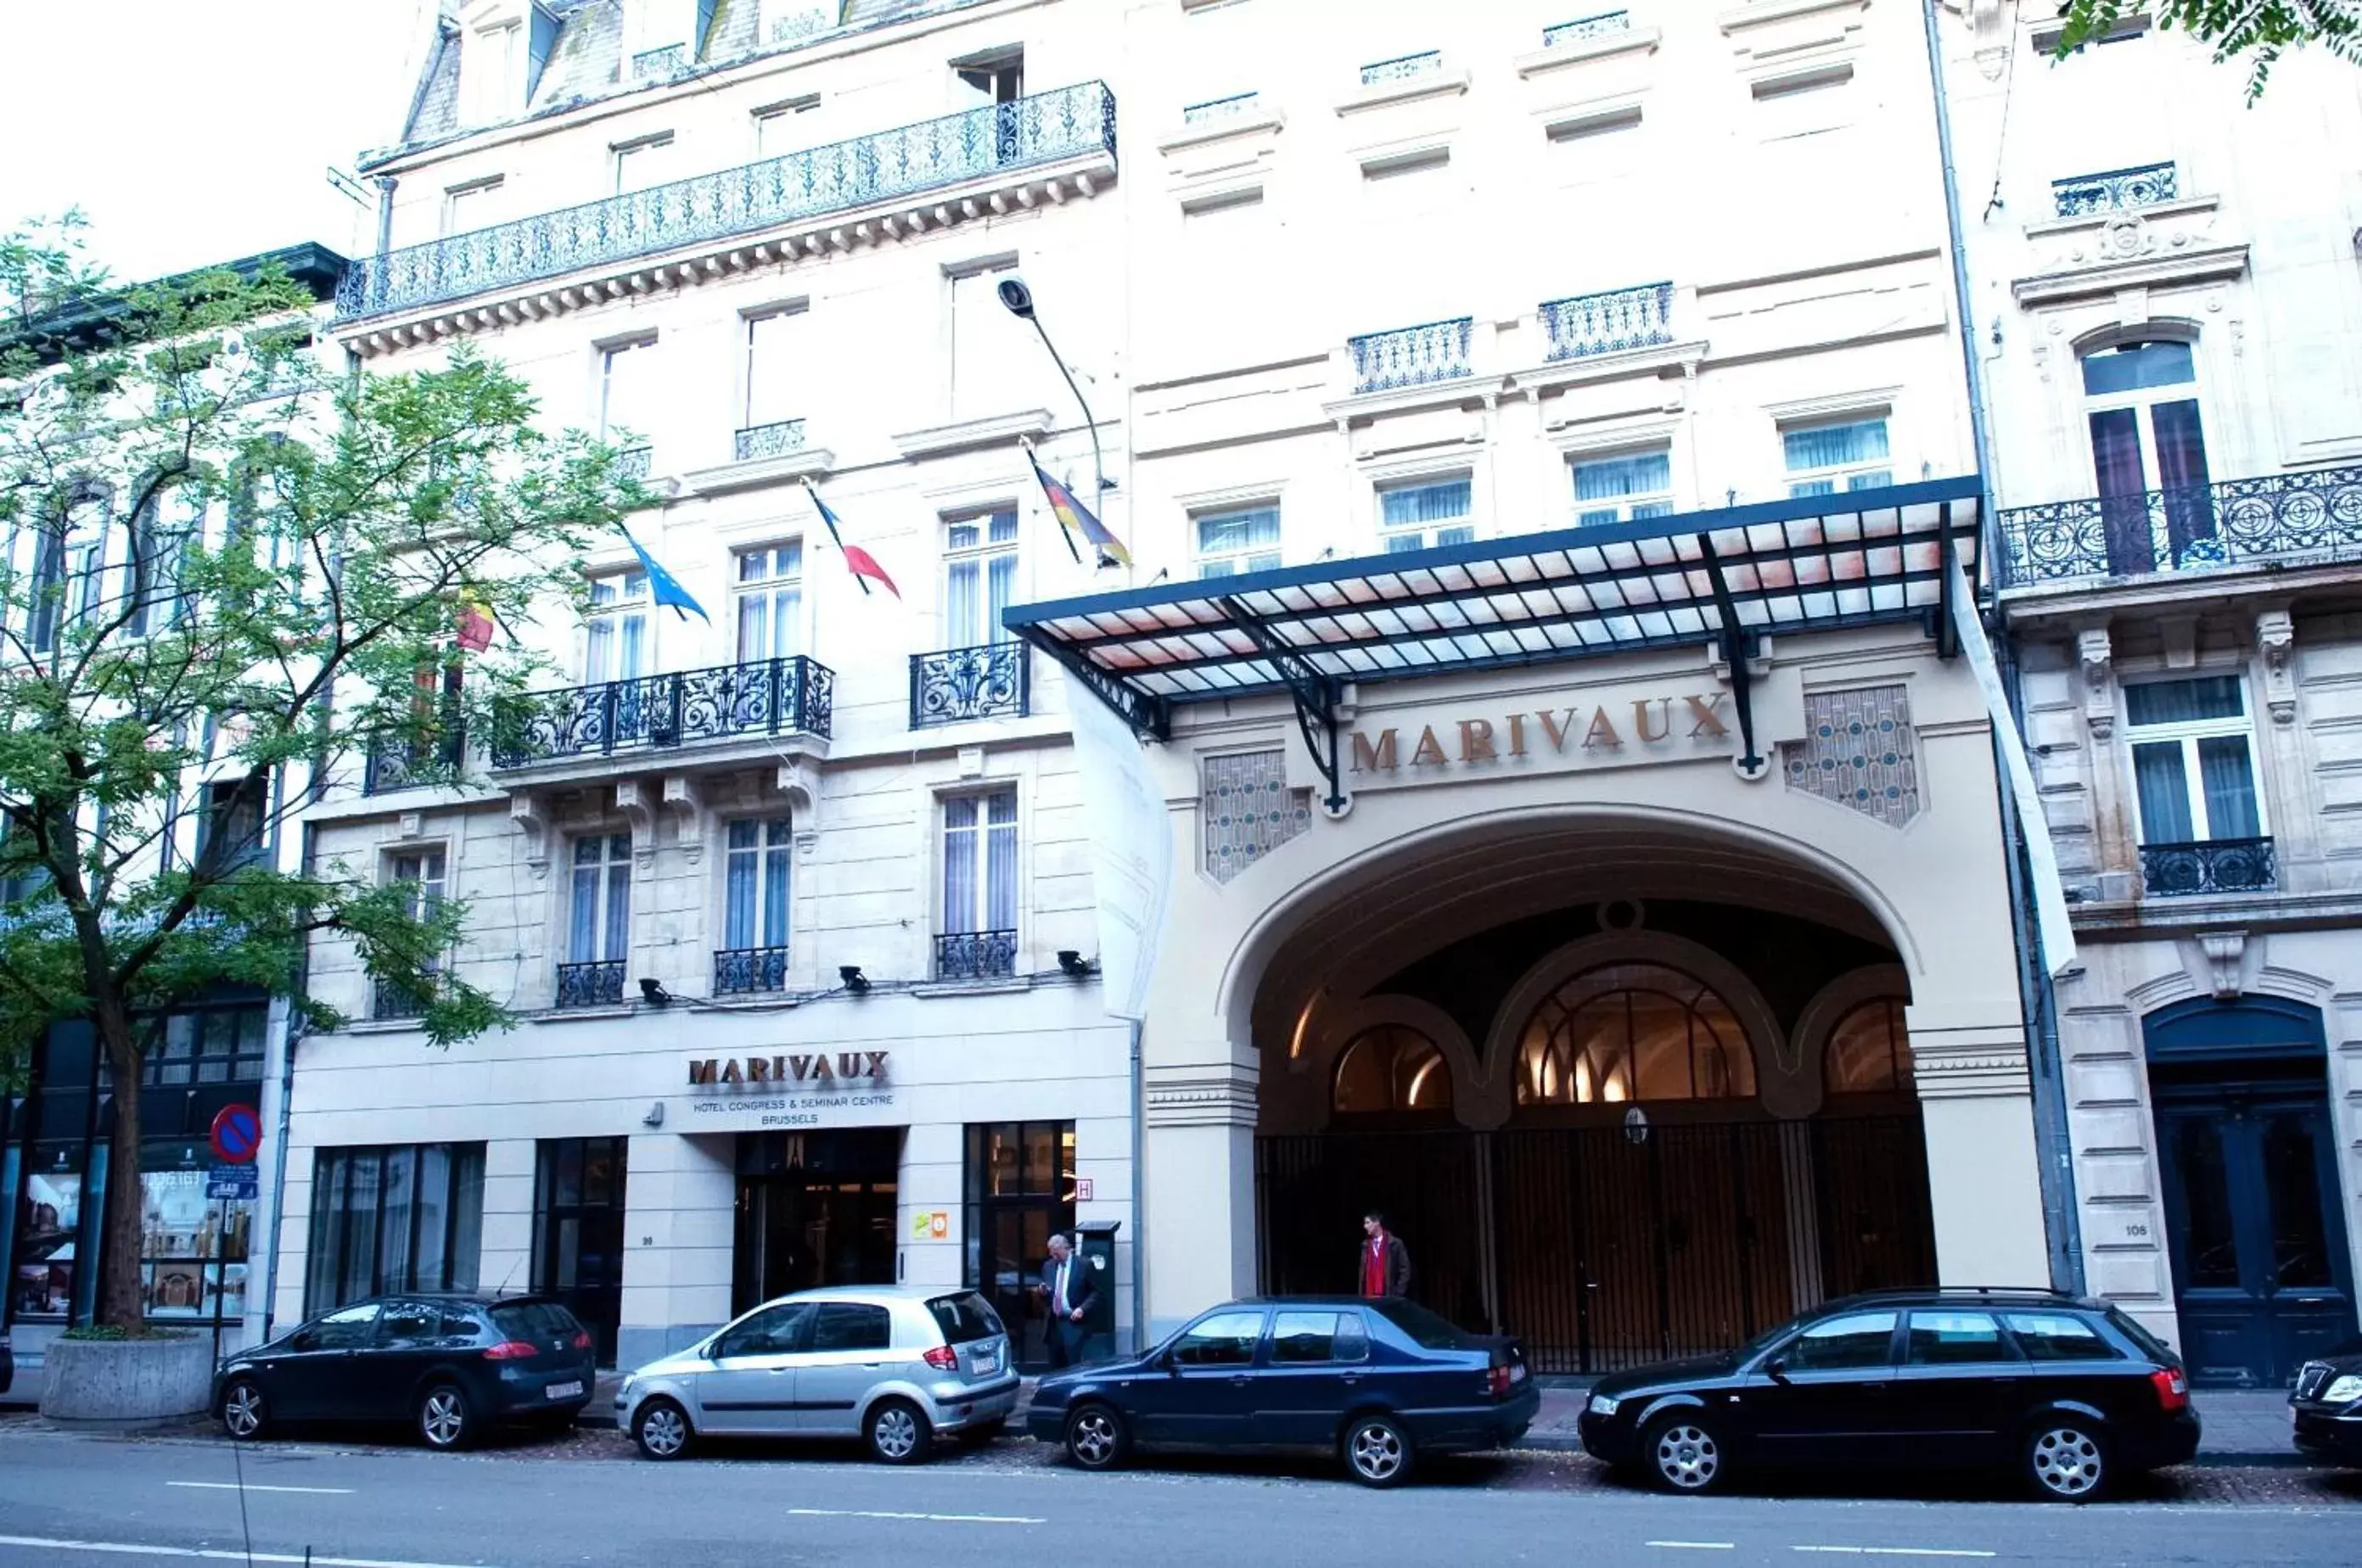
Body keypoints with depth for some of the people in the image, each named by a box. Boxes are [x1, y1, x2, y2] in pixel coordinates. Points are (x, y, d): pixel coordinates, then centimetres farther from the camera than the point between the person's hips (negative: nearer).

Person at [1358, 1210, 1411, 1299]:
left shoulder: (1395, 1243, -3)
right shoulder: (1366, 1245, 13)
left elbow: (1405, 1270, -3)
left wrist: (1398, 1293, -8)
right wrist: (1361, 1295, 7)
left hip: (1388, 1296, -4)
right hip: (1369, 1296, 4)